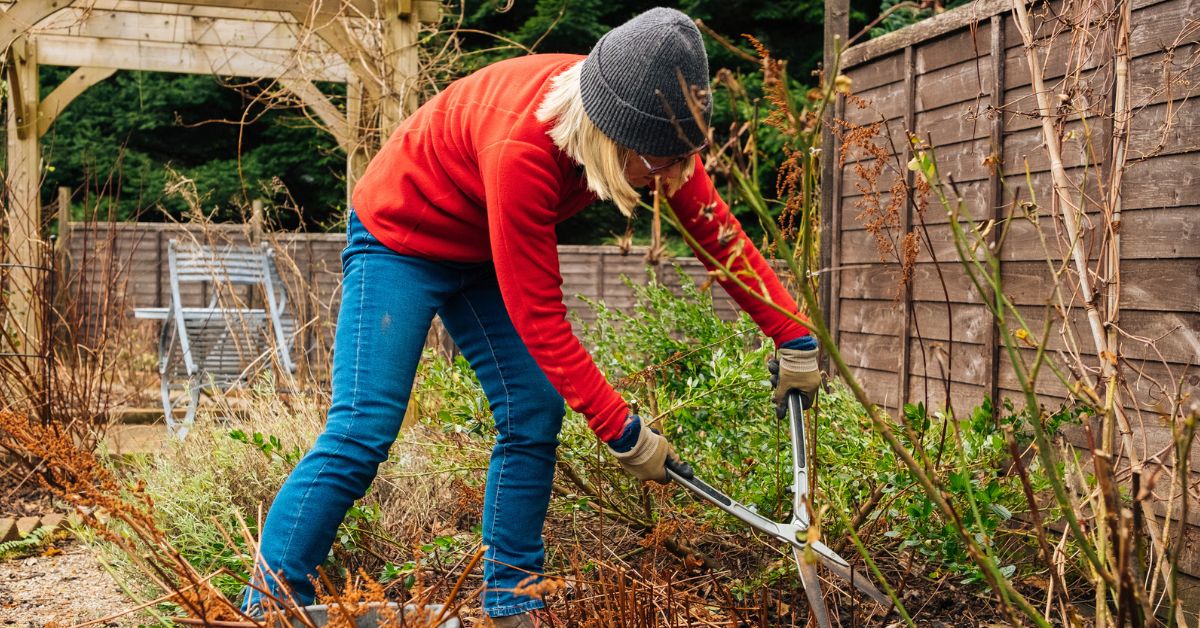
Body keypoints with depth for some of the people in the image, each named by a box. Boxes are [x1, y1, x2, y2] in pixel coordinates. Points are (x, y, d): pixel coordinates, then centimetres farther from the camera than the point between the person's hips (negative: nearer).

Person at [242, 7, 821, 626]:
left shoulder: (649, 122, -19)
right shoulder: (522, 149, -39)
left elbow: (717, 229, -8)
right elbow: (539, 319, -33)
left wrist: (794, 338, -9)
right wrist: (620, 430, -28)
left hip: (482, 252, 7)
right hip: (400, 235, -7)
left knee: (534, 417, -2)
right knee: (363, 431, -15)